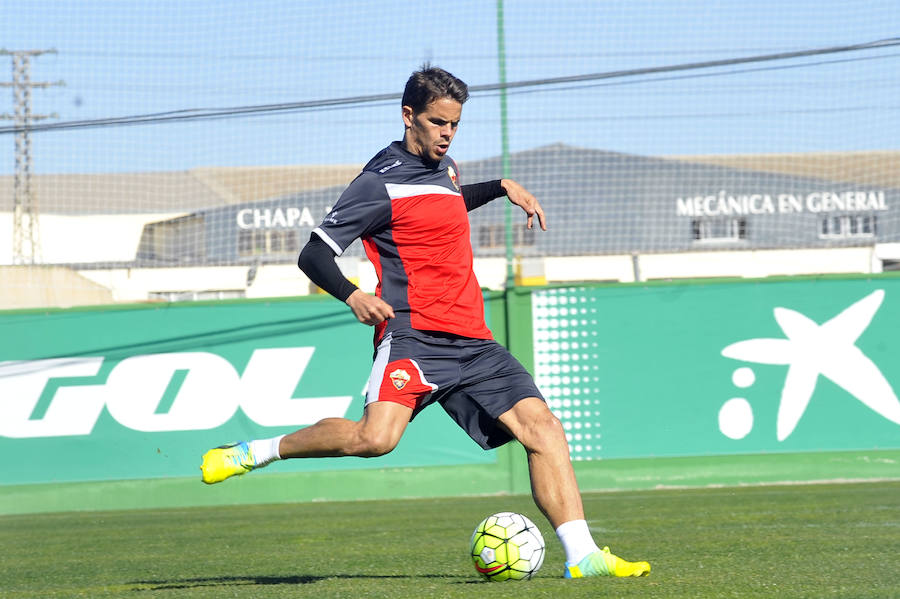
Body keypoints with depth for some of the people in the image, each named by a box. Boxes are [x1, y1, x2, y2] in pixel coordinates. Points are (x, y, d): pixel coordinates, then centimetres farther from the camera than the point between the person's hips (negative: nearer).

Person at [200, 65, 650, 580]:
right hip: (413, 335, -8)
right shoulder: (382, 182, -5)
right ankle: (253, 453, -10)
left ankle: (582, 556, -9)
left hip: (472, 343, 8)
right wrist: (352, 295, -25)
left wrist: (501, 187, 33)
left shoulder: (443, 166, 20)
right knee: (376, 437, -29)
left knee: (544, 428, -8)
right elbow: (315, 253, -7)